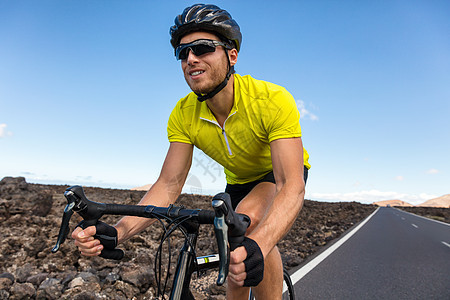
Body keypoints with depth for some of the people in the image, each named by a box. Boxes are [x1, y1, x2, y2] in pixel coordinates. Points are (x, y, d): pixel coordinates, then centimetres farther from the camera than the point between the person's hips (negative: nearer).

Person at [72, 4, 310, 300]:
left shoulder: (272, 100, -35)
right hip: (239, 180, 4)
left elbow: (292, 186, -42)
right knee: (235, 266, 7)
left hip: (282, 172, -3)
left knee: (248, 216, -34)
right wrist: (117, 231, -38)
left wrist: (258, 245, -59)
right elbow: (168, 185, -23)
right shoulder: (183, 115, -22)